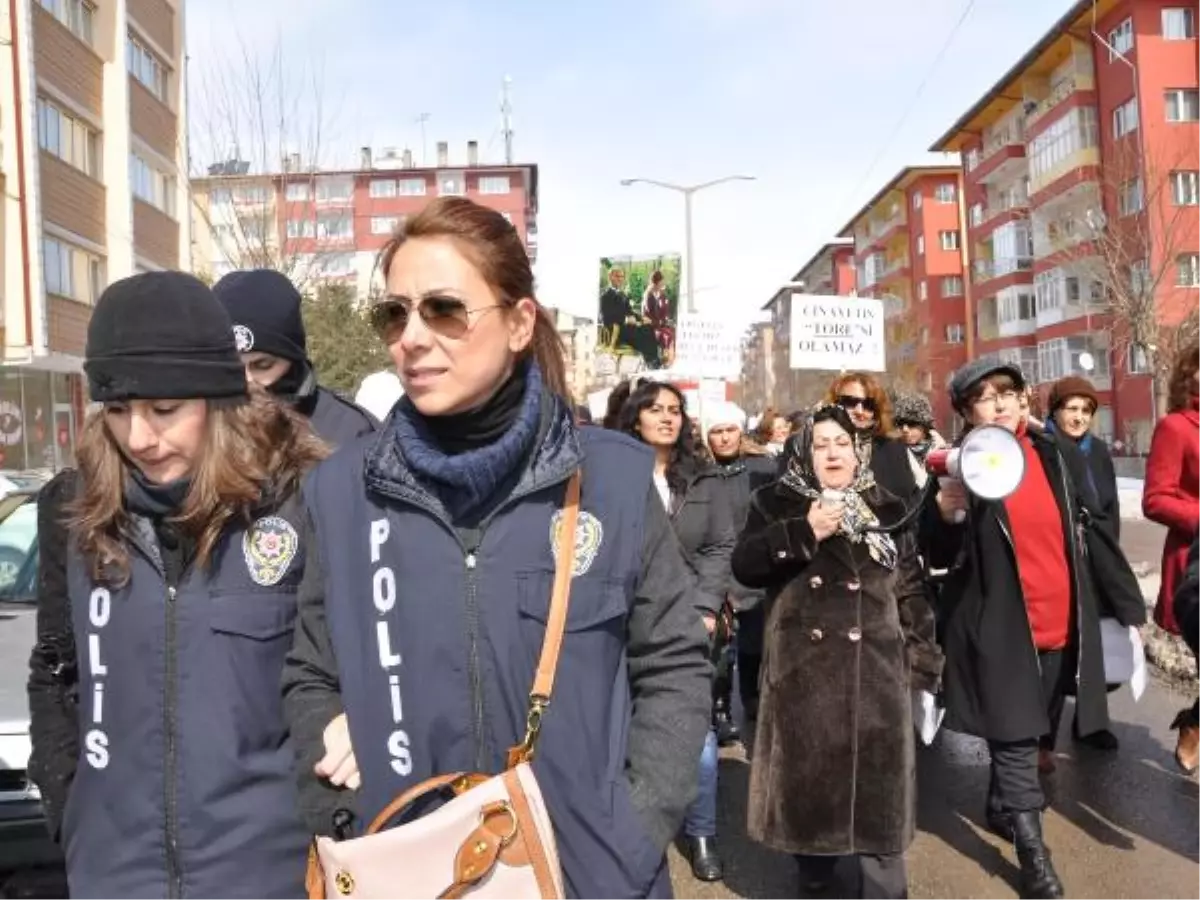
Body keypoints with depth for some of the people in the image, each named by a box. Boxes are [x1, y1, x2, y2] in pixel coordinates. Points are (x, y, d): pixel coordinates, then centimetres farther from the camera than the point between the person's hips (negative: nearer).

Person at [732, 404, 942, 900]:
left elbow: (912, 588, 11)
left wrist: (922, 660, 5)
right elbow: (744, 566, -9)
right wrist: (803, 533, -19)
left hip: (876, 665, 1)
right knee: (809, 766, 7)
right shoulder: (777, 502, 5)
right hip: (804, 665, -1)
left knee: (878, 773, 2)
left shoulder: (886, 508, 11)